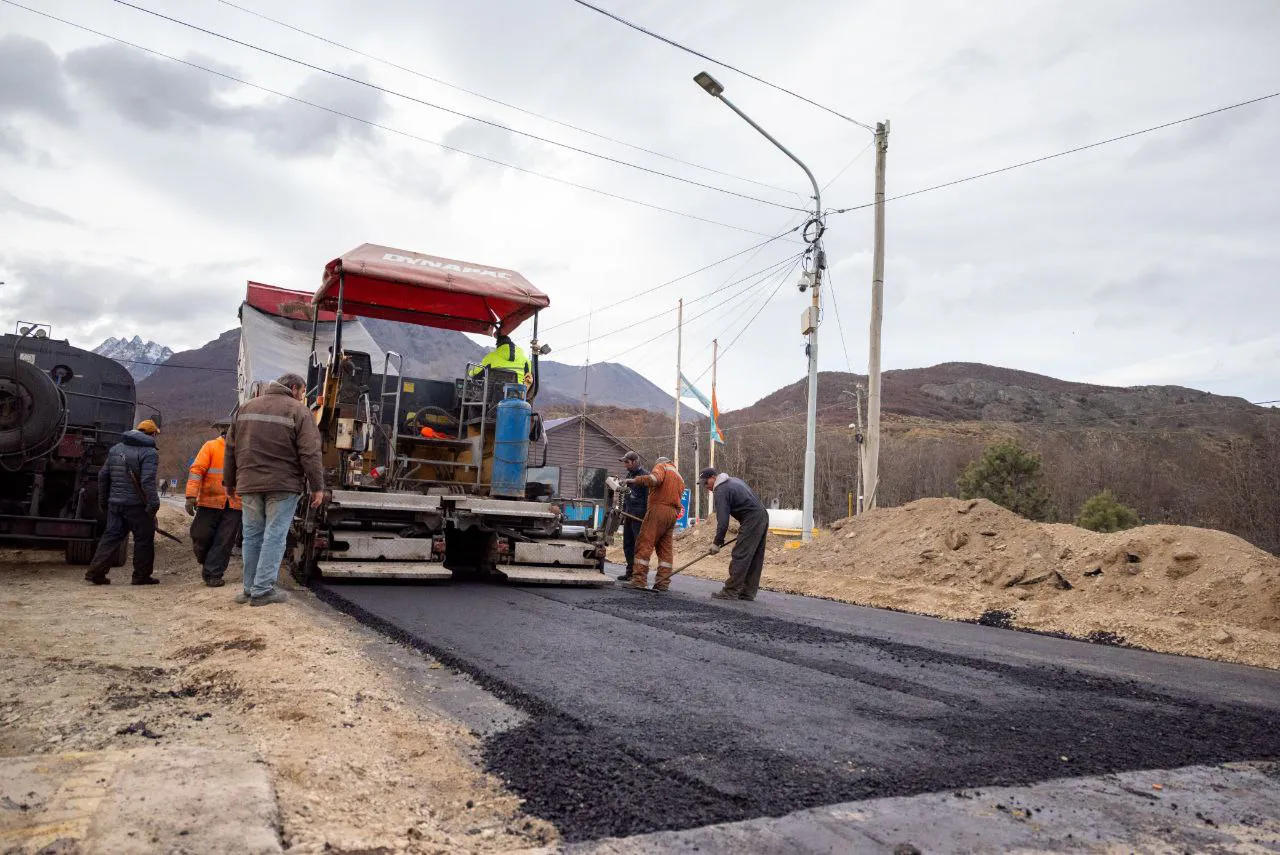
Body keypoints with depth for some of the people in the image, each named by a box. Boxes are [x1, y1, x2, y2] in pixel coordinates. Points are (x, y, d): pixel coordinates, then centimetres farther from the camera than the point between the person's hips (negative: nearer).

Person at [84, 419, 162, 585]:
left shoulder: (116, 448, 13)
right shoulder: (149, 452, -10)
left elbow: (103, 475, 17)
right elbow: (148, 481, -21)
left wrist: (103, 500, 24)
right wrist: (153, 504, -20)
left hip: (115, 502, 6)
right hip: (137, 504, -6)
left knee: (112, 535, 12)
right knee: (144, 538, 5)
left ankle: (95, 571, 6)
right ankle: (142, 575, 9)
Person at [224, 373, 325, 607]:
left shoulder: (246, 407, 14)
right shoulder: (298, 411, -5)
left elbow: (231, 448, 16)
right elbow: (310, 453, -11)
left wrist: (230, 482, 22)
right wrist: (317, 486, -7)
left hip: (249, 484, 5)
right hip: (282, 485, -5)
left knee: (252, 536, 12)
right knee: (274, 537, -1)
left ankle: (250, 588, 18)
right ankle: (262, 590, -2)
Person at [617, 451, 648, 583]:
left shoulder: (644, 474, -8)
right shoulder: (629, 474, 18)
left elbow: (648, 496, -14)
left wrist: (646, 515, -18)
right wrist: (623, 511, 21)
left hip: (639, 516, -9)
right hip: (629, 514, 9)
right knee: (627, 544, 10)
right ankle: (630, 571, 18)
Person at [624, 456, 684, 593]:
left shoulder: (662, 466, 7)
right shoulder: (680, 478, 29)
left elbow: (655, 478, -17)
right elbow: (677, 501, 20)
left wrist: (635, 480, -23)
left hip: (658, 509, -7)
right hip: (673, 514, 7)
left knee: (645, 544, -8)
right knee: (665, 549, 8)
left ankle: (639, 580, -14)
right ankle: (663, 582, 7)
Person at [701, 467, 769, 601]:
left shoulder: (721, 491, -9)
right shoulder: (734, 481, 20)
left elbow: (723, 521, -14)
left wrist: (717, 543, -6)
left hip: (751, 521, -10)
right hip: (763, 516, 10)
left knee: (740, 556, -7)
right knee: (755, 559, 10)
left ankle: (731, 592, -5)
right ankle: (748, 592, 14)